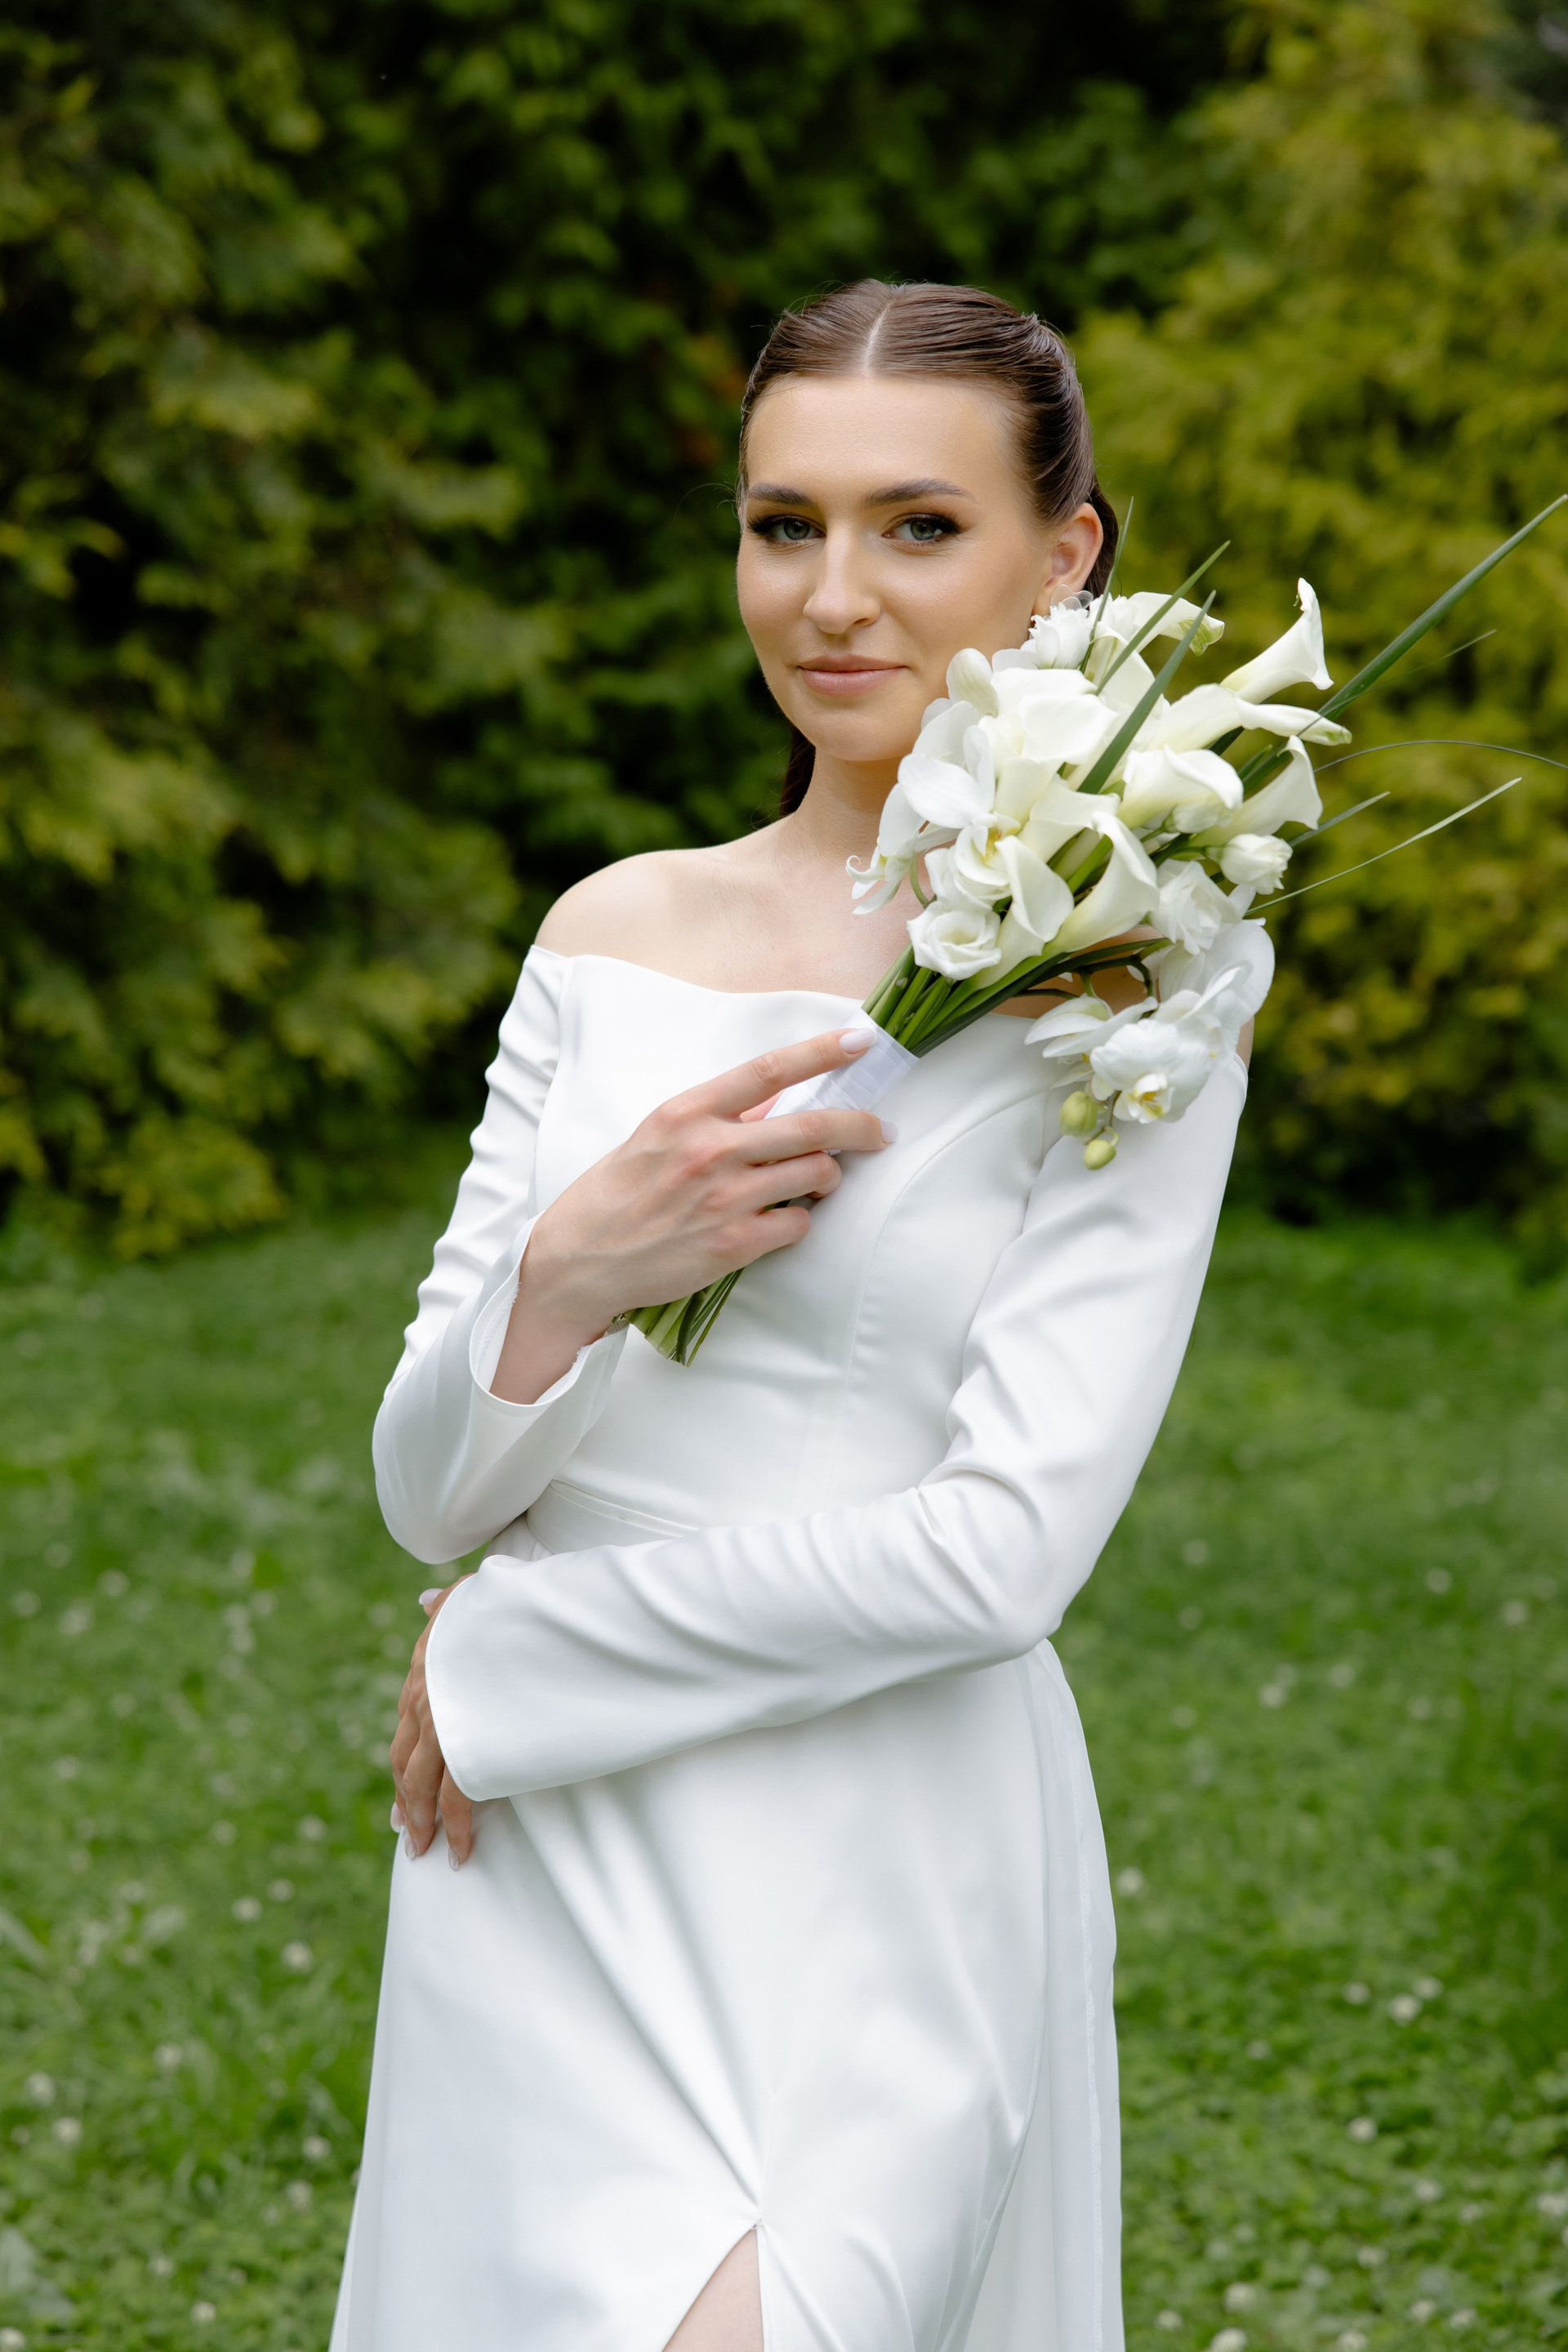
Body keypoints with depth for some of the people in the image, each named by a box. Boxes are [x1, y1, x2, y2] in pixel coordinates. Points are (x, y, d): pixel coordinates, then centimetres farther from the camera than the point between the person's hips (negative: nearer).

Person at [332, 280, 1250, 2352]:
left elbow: (1004, 1547, -16)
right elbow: (429, 1491, 5)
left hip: (882, 1892, -4)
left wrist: (509, 1659, -9)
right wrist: (565, 1273, -16)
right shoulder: (614, 935, 6)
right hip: (541, 1886, 4)